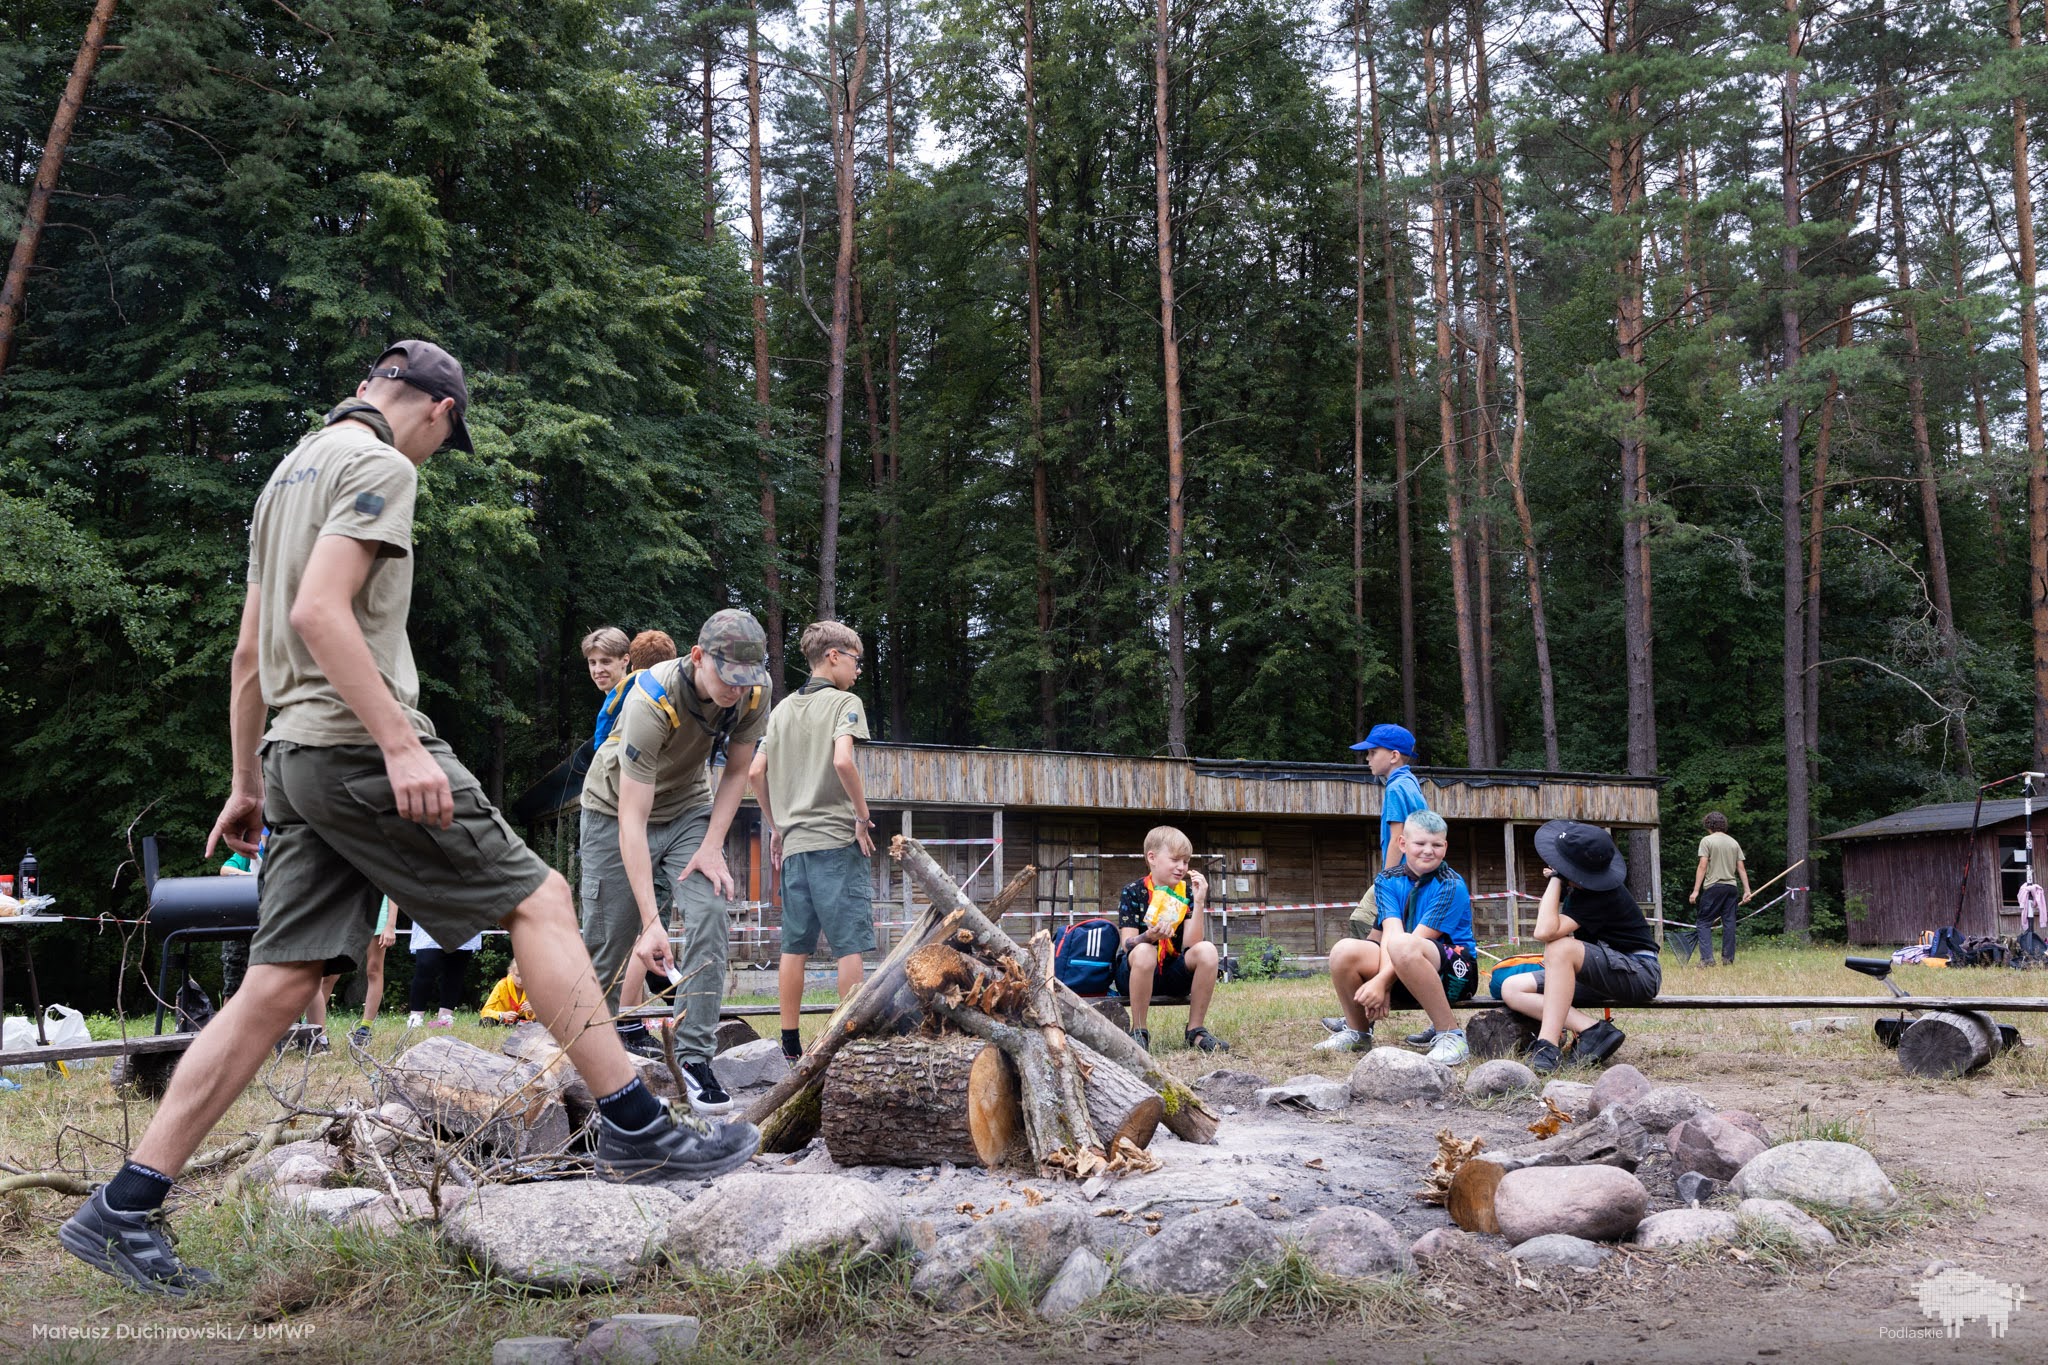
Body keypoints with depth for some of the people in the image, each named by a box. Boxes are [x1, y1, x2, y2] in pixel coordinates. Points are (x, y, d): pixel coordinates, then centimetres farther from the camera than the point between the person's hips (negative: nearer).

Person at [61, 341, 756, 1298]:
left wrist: (244, 783, 27)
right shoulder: (381, 465, -5)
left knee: (279, 985, 6)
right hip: (359, 743, -9)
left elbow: (250, 652, 25)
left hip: (296, 754, 9)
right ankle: (633, 1131, -5)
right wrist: (401, 742, -24)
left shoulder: (290, 471, 24)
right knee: (538, 899, -4)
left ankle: (124, 1210, 6)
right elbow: (319, 612, -19)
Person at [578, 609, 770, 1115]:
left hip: (688, 807, 4)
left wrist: (712, 846, -15)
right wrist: (651, 922, -41)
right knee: (608, 936, -2)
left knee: (709, 916, -17)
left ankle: (695, 1055, -12)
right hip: (616, 808, -3)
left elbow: (736, 771, -2)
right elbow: (633, 819, -37)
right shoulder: (652, 701, -36)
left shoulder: (754, 692, -21)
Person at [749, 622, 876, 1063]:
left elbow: (756, 772, 14)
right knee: (850, 943, -3)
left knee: (795, 946, 9)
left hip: (793, 842, 7)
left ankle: (790, 1043, 13)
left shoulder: (783, 708, 16)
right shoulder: (844, 702, -5)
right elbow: (842, 761, -21)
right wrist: (863, 816, -11)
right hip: (837, 840, -7)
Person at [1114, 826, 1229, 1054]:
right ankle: (1138, 1032, -21)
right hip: (1133, 973, -3)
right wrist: (1149, 936, -39)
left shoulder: (1186, 892, 1)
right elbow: (1127, 944, -17)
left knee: (1206, 950, -24)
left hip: (1173, 975, 3)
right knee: (1144, 952, -37)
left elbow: (1190, 944, -11)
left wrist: (1199, 902, -19)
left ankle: (1195, 1030, -13)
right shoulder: (1133, 893, -7)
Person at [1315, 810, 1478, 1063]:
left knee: (1403, 947, -36)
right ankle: (1357, 1033, 7)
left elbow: (1415, 939, -19)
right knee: (1344, 950, -19)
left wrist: (1382, 980, -27)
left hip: (1454, 969, -5)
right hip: (1401, 977, 5)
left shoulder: (1452, 886, -10)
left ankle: (1450, 1035, -27)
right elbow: (1391, 932, -10)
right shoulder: (1388, 881, 5)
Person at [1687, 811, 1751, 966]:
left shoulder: (1707, 840, -3)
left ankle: (1707, 958, -11)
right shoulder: (1734, 842, 13)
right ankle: (1728, 958, 10)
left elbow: (1703, 866, -10)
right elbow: (1741, 868, 10)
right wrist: (1747, 891, 11)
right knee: (1729, 922, 9)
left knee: (1704, 922, 0)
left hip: (1713, 886, -5)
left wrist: (1696, 890, -10)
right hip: (1731, 886, 5)